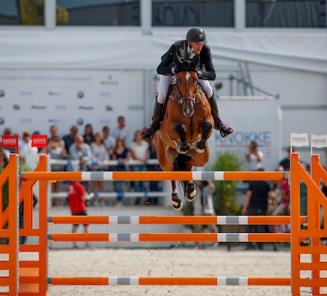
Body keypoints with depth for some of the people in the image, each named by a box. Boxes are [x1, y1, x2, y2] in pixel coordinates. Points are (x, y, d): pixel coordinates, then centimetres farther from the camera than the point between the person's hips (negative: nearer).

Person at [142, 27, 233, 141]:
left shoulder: (205, 50, -36)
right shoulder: (176, 47, -41)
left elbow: (212, 75, -35)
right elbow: (160, 69, -38)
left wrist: (200, 74, -56)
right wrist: (173, 70, -59)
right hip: (171, 68, -2)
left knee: (208, 90, -12)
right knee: (161, 95, -17)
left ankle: (217, 122, 7)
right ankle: (155, 124, 8)